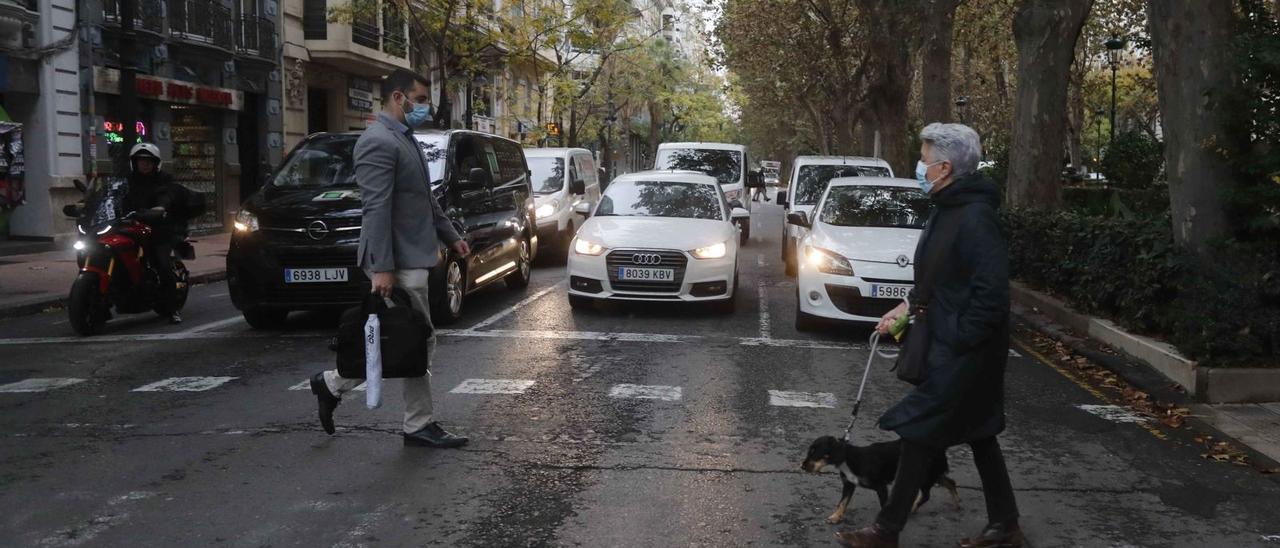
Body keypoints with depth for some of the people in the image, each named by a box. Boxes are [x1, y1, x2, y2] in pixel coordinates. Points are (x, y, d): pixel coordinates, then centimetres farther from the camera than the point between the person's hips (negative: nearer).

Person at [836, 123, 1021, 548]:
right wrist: (907, 307, 11)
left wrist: (958, 342, -21)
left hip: (963, 352, -10)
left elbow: (991, 292, -25)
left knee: (920, 433, -2)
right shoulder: (947, 209, 9)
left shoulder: (975, 218, -22)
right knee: (979, 434, 16)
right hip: (948, 342, 10)